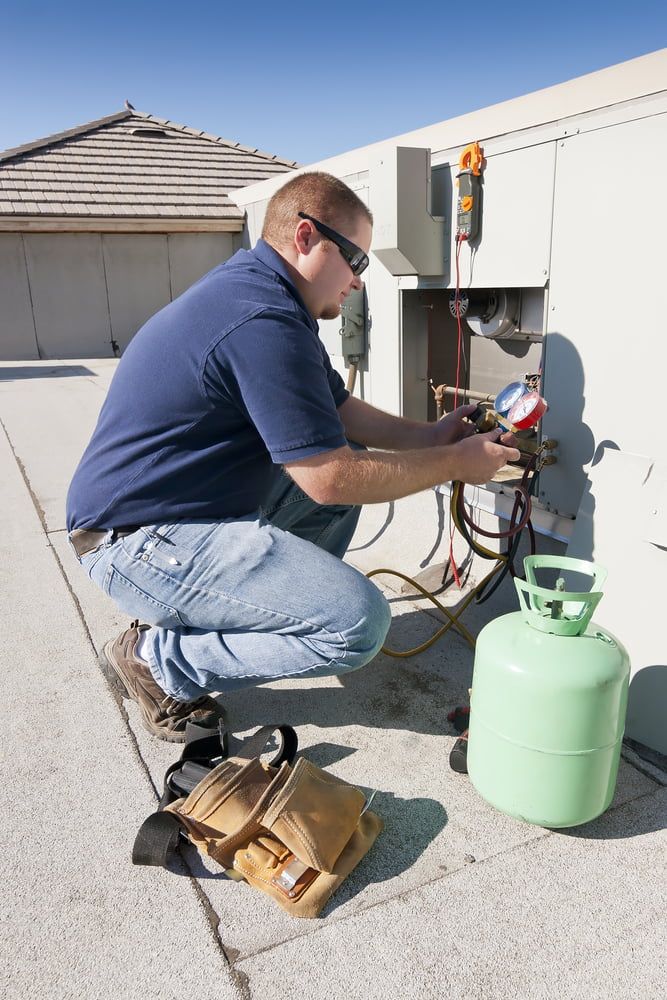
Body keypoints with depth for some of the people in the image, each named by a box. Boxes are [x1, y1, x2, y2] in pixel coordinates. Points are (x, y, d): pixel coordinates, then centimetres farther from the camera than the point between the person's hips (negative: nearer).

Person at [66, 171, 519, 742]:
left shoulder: (255, 289, 10)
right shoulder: (263, 321, -24)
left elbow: (342, 413, 14)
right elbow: (329, 478, -23)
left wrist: (431, 437, 4)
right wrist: (455, 464, -11)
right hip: (138, 541, -10)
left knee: (356, 466, 16)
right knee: (358, 623, -19)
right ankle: (157, 656, -3)